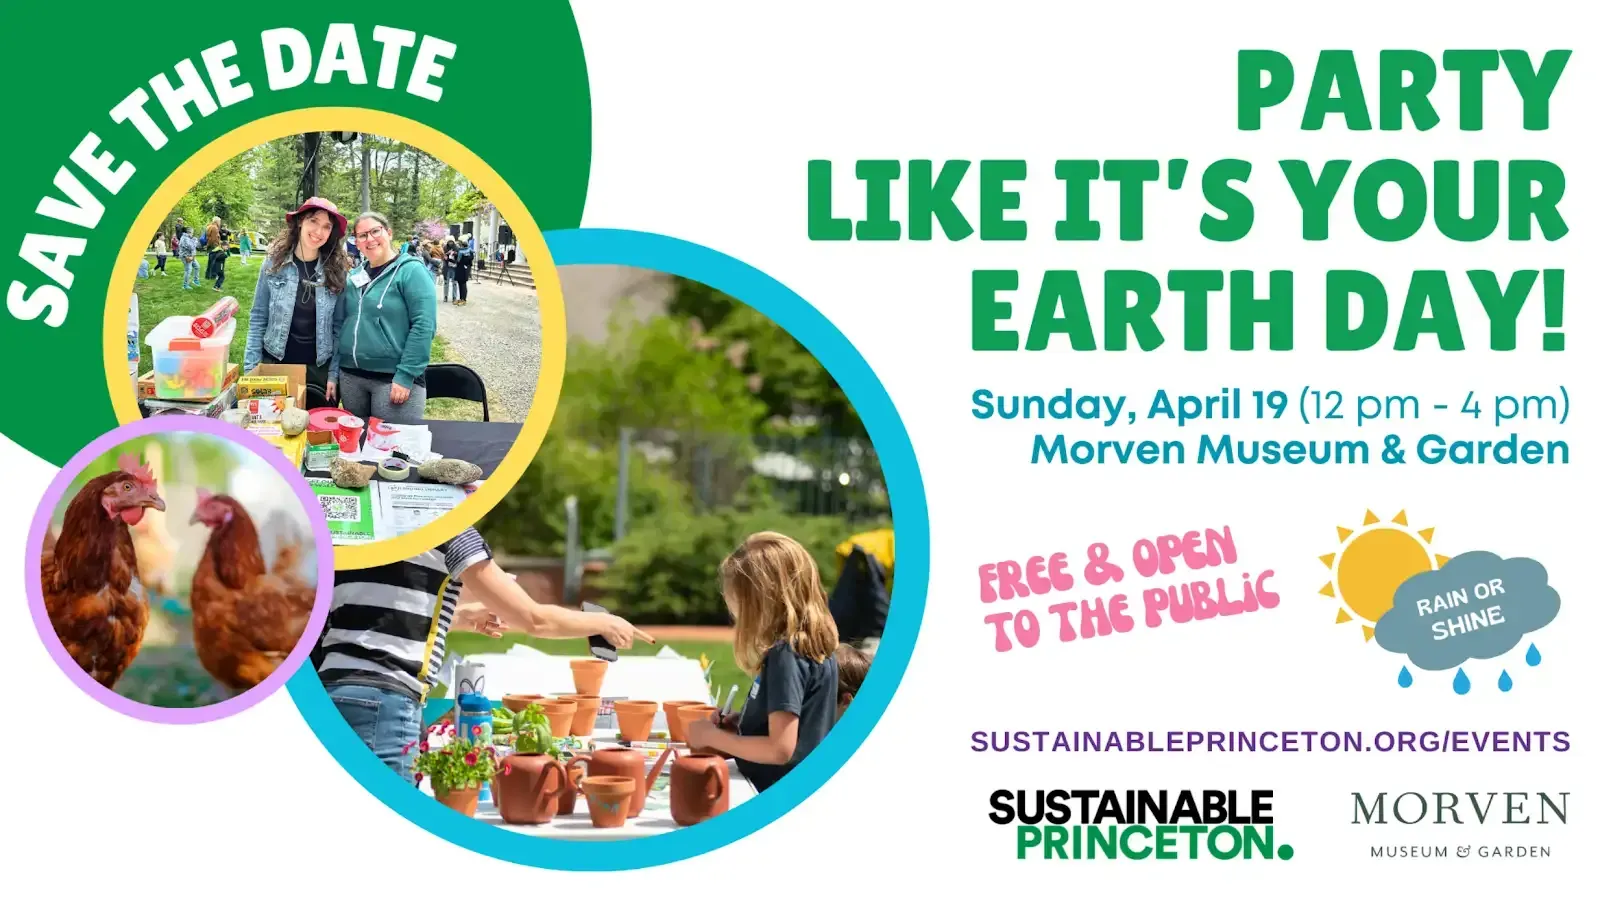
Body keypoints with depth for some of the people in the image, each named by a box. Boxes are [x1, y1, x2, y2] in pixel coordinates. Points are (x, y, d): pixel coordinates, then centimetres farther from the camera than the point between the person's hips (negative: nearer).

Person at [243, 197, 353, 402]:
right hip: (276, 363, 0)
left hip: (319, 368, 0)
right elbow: (258, 319, 0)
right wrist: (251, 368, -6)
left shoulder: (337, 271, -3)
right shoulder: (274, 263, -3)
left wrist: (334, 374, -6)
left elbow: (339, 327, -1)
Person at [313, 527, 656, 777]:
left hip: (331, 695, 8)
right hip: (382, 704, -8)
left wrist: (457, 617, 34)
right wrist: (604, 623, 19)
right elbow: (533, 619, 4)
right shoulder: (448, 528, -2)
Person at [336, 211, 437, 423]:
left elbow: (423, 326, -15)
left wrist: (406, 376, -19)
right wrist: (334, 370, 11)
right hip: (351, 377, 7)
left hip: (393, 379, -6)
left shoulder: (411, 271, -7)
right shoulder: (355, 277, 13)